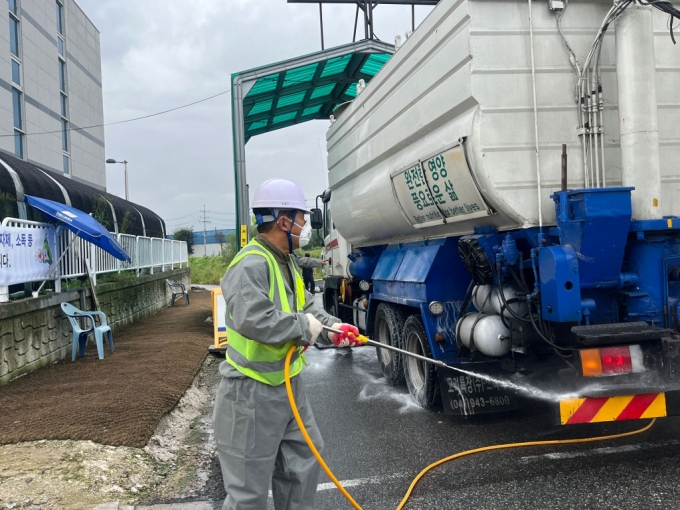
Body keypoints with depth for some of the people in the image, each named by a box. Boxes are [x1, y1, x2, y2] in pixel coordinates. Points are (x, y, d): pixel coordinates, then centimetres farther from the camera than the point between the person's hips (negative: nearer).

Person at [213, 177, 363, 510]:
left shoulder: (286, 263, 10)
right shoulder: (252, 265, -25)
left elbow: (304, 308, 18)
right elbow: (253, 321, -39)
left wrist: (333, 327, 2)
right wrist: (303, 327, -26)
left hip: (287, 383, 10)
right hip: (252, 392, -10)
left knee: (304, 456, 23)